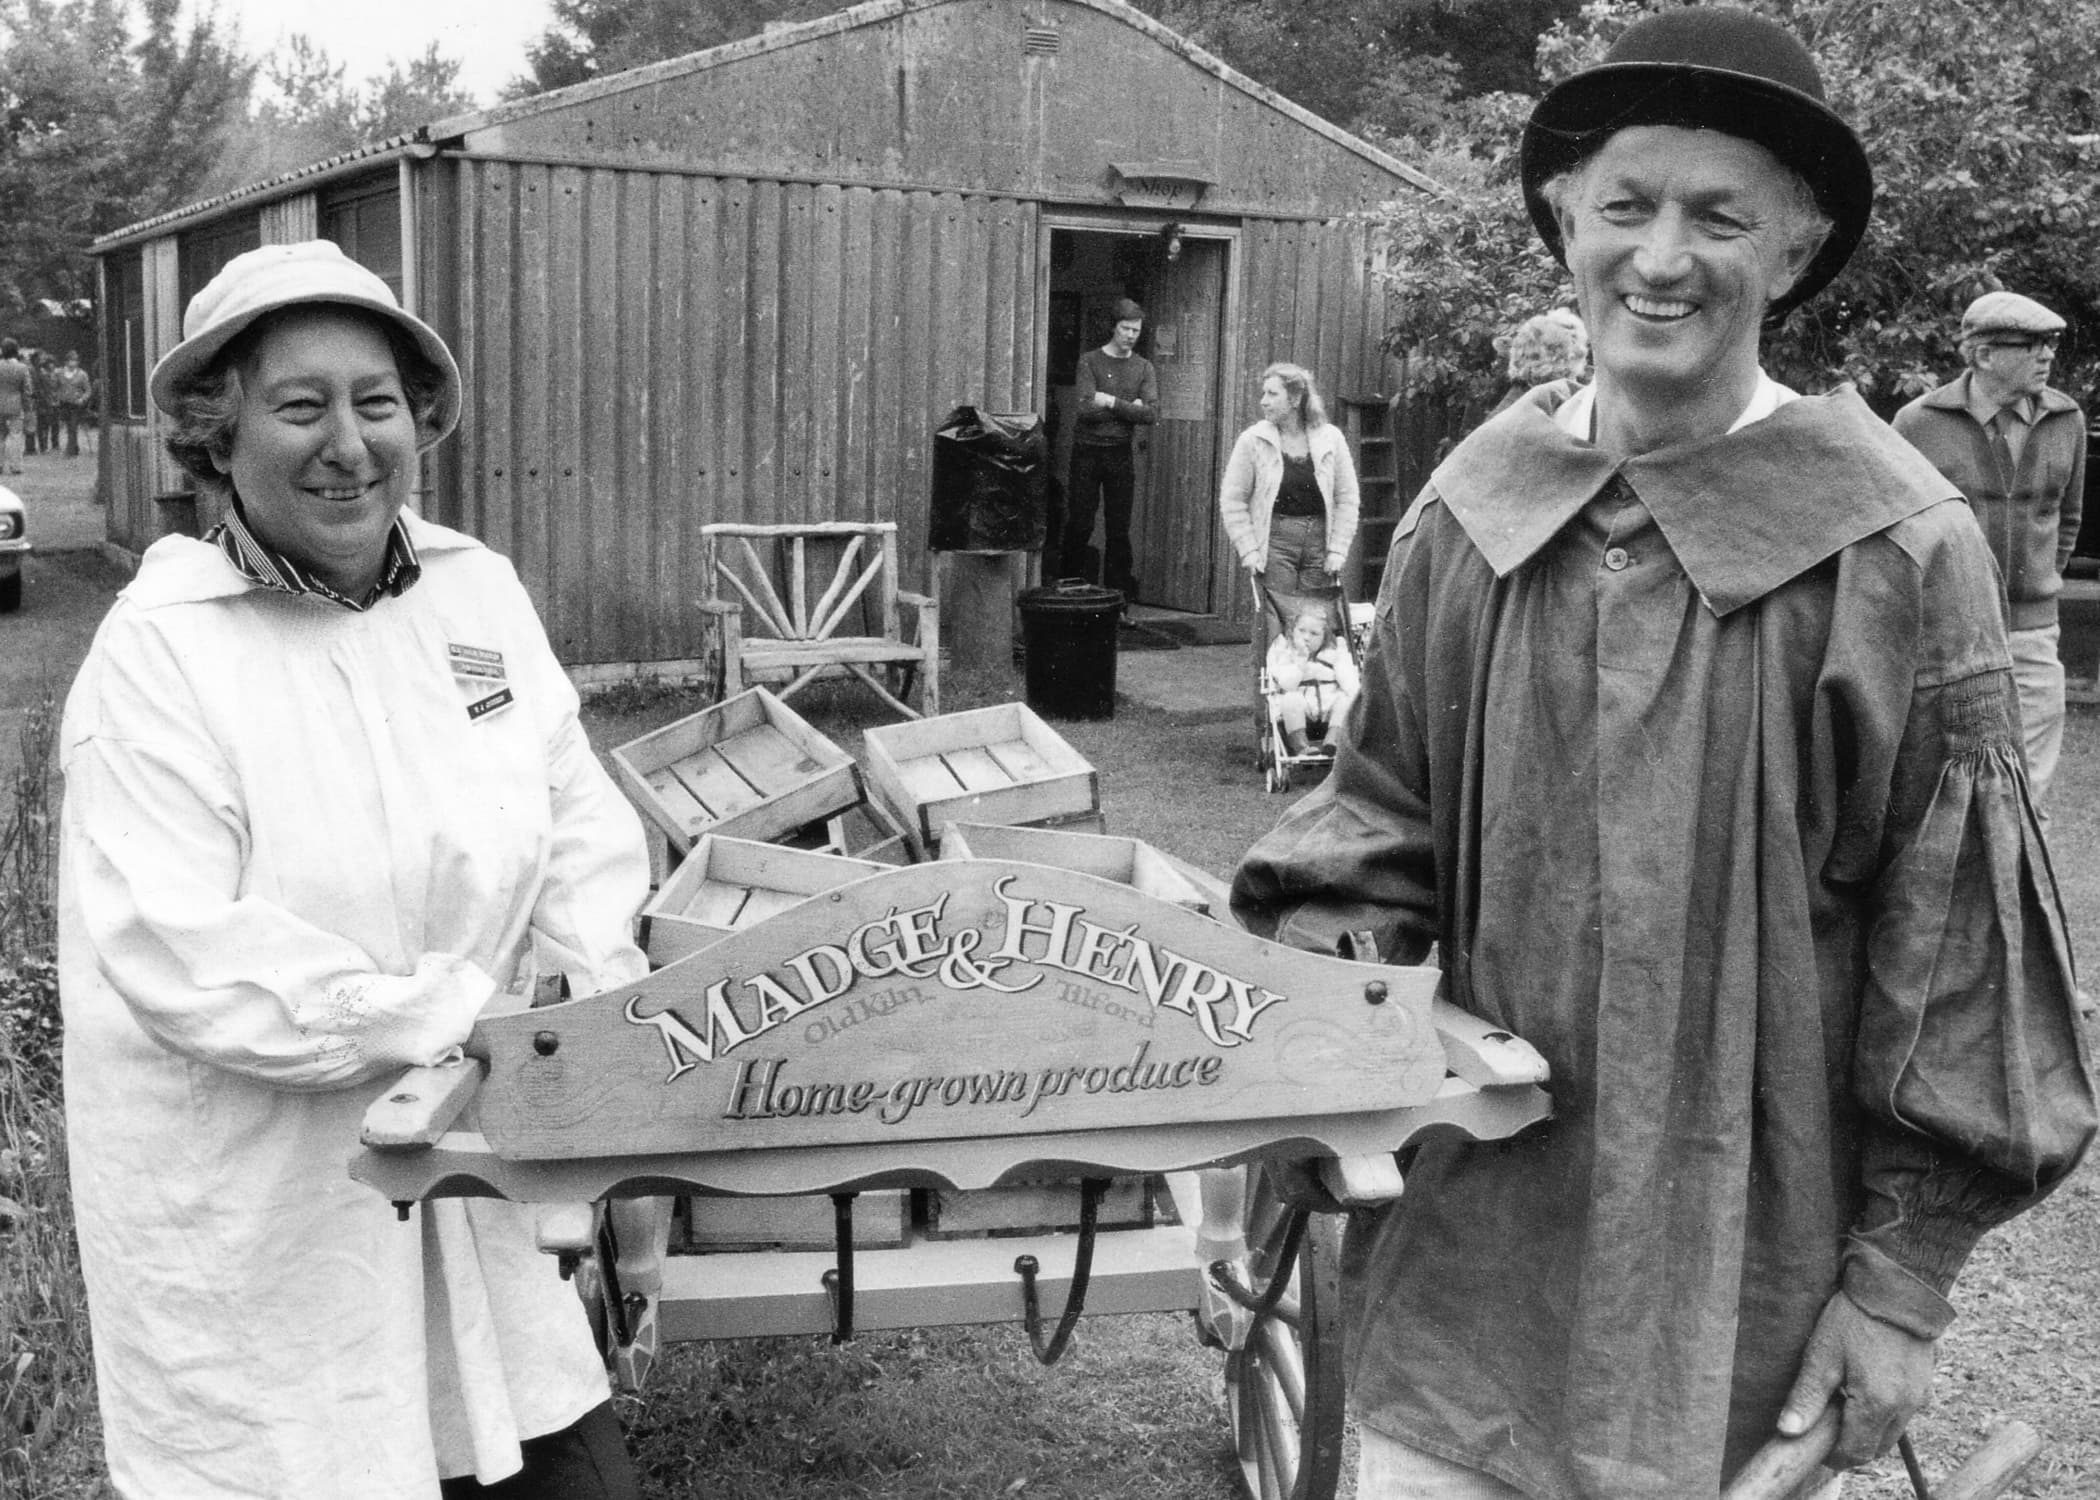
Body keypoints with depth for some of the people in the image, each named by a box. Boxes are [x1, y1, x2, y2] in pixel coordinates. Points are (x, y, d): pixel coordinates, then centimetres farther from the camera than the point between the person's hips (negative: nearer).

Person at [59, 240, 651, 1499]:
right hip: (254, 1222, -4)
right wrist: (454, 1016, -21)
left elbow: (581, 825, 5)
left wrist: (596, 985, -12)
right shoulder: (159, 652, -12)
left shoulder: (481, 592, 2)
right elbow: (177, 953, -19)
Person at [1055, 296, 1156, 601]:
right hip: (1087, 451, -2)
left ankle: (1118, 596, 10)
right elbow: (1086, 406, -16)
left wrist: (1112, 402, -12)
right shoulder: (1090, 361, -2)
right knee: (1079, 526, -1)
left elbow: (1152, 414, -6)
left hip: (1121, 453, 2)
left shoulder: (1143, 367, 7)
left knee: (1119, 530, 4)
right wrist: (1129, 408, -10)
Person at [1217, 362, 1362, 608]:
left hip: (1319, 541, 2)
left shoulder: (1330, 439, 2)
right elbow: (1232, 500, 1)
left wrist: (1338, 550, 0)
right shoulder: (1252, 441, -2)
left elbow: (1347, 499, 7)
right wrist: (1248, 549, -5)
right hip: (1274, 542, -2)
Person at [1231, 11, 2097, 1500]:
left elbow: (1952, 933, -8)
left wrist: (1907, 1275, -6)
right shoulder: (1467, 514, -1)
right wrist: (1309, 934, -11)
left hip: (1740, 1257, -3)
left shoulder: (1893, 548, -12)